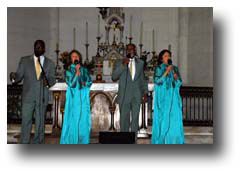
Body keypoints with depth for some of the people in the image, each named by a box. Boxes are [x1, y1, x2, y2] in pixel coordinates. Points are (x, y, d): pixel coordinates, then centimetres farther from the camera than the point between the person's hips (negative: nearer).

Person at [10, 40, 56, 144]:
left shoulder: (50, 63, 10)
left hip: (42, 97, 1)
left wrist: (48, 82, -16)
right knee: (26, 122, -4)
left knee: (40, 122, 6)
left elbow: (52, 79, 7)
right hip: (28, 96, -1)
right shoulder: (24, 61, 8)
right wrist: (14, 78, -20)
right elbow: (19, 76, 3)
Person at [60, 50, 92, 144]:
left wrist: (84, 83, -10)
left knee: (83, 119, 2)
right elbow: (70, 83, -11)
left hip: (83, 98, 3)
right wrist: (77, 72, -14)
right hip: (73, 98, -3)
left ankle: (82, 141, 8)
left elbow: (89, 82, 9)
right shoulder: (69, 70, 2)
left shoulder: (84, 70, 12)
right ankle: (70, 141, 0)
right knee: (72, 119, -5)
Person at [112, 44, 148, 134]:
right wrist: (122, 65, -17)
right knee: (124, 119, 2)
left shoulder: (140, 63, 11)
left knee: (135, 118, 4)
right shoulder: (119, 63, 4)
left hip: (137, 96, 2)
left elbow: (142, 79, 17)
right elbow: (114, 77, -7)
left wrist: (145, 92, 8)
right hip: (124, 96, -2)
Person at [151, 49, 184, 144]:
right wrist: (166, 72, -17)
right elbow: (157, 81, -12)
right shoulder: (159, 69, 2)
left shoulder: (175, 68, 12)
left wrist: (176, 78, -11)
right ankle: (161, 140, 3)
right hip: (163, 97, -4)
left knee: (174, 118, 0)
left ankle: (173, 140, 6)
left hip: (173, 97, 4)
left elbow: (179, 83, 10)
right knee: (162, 118, -4)